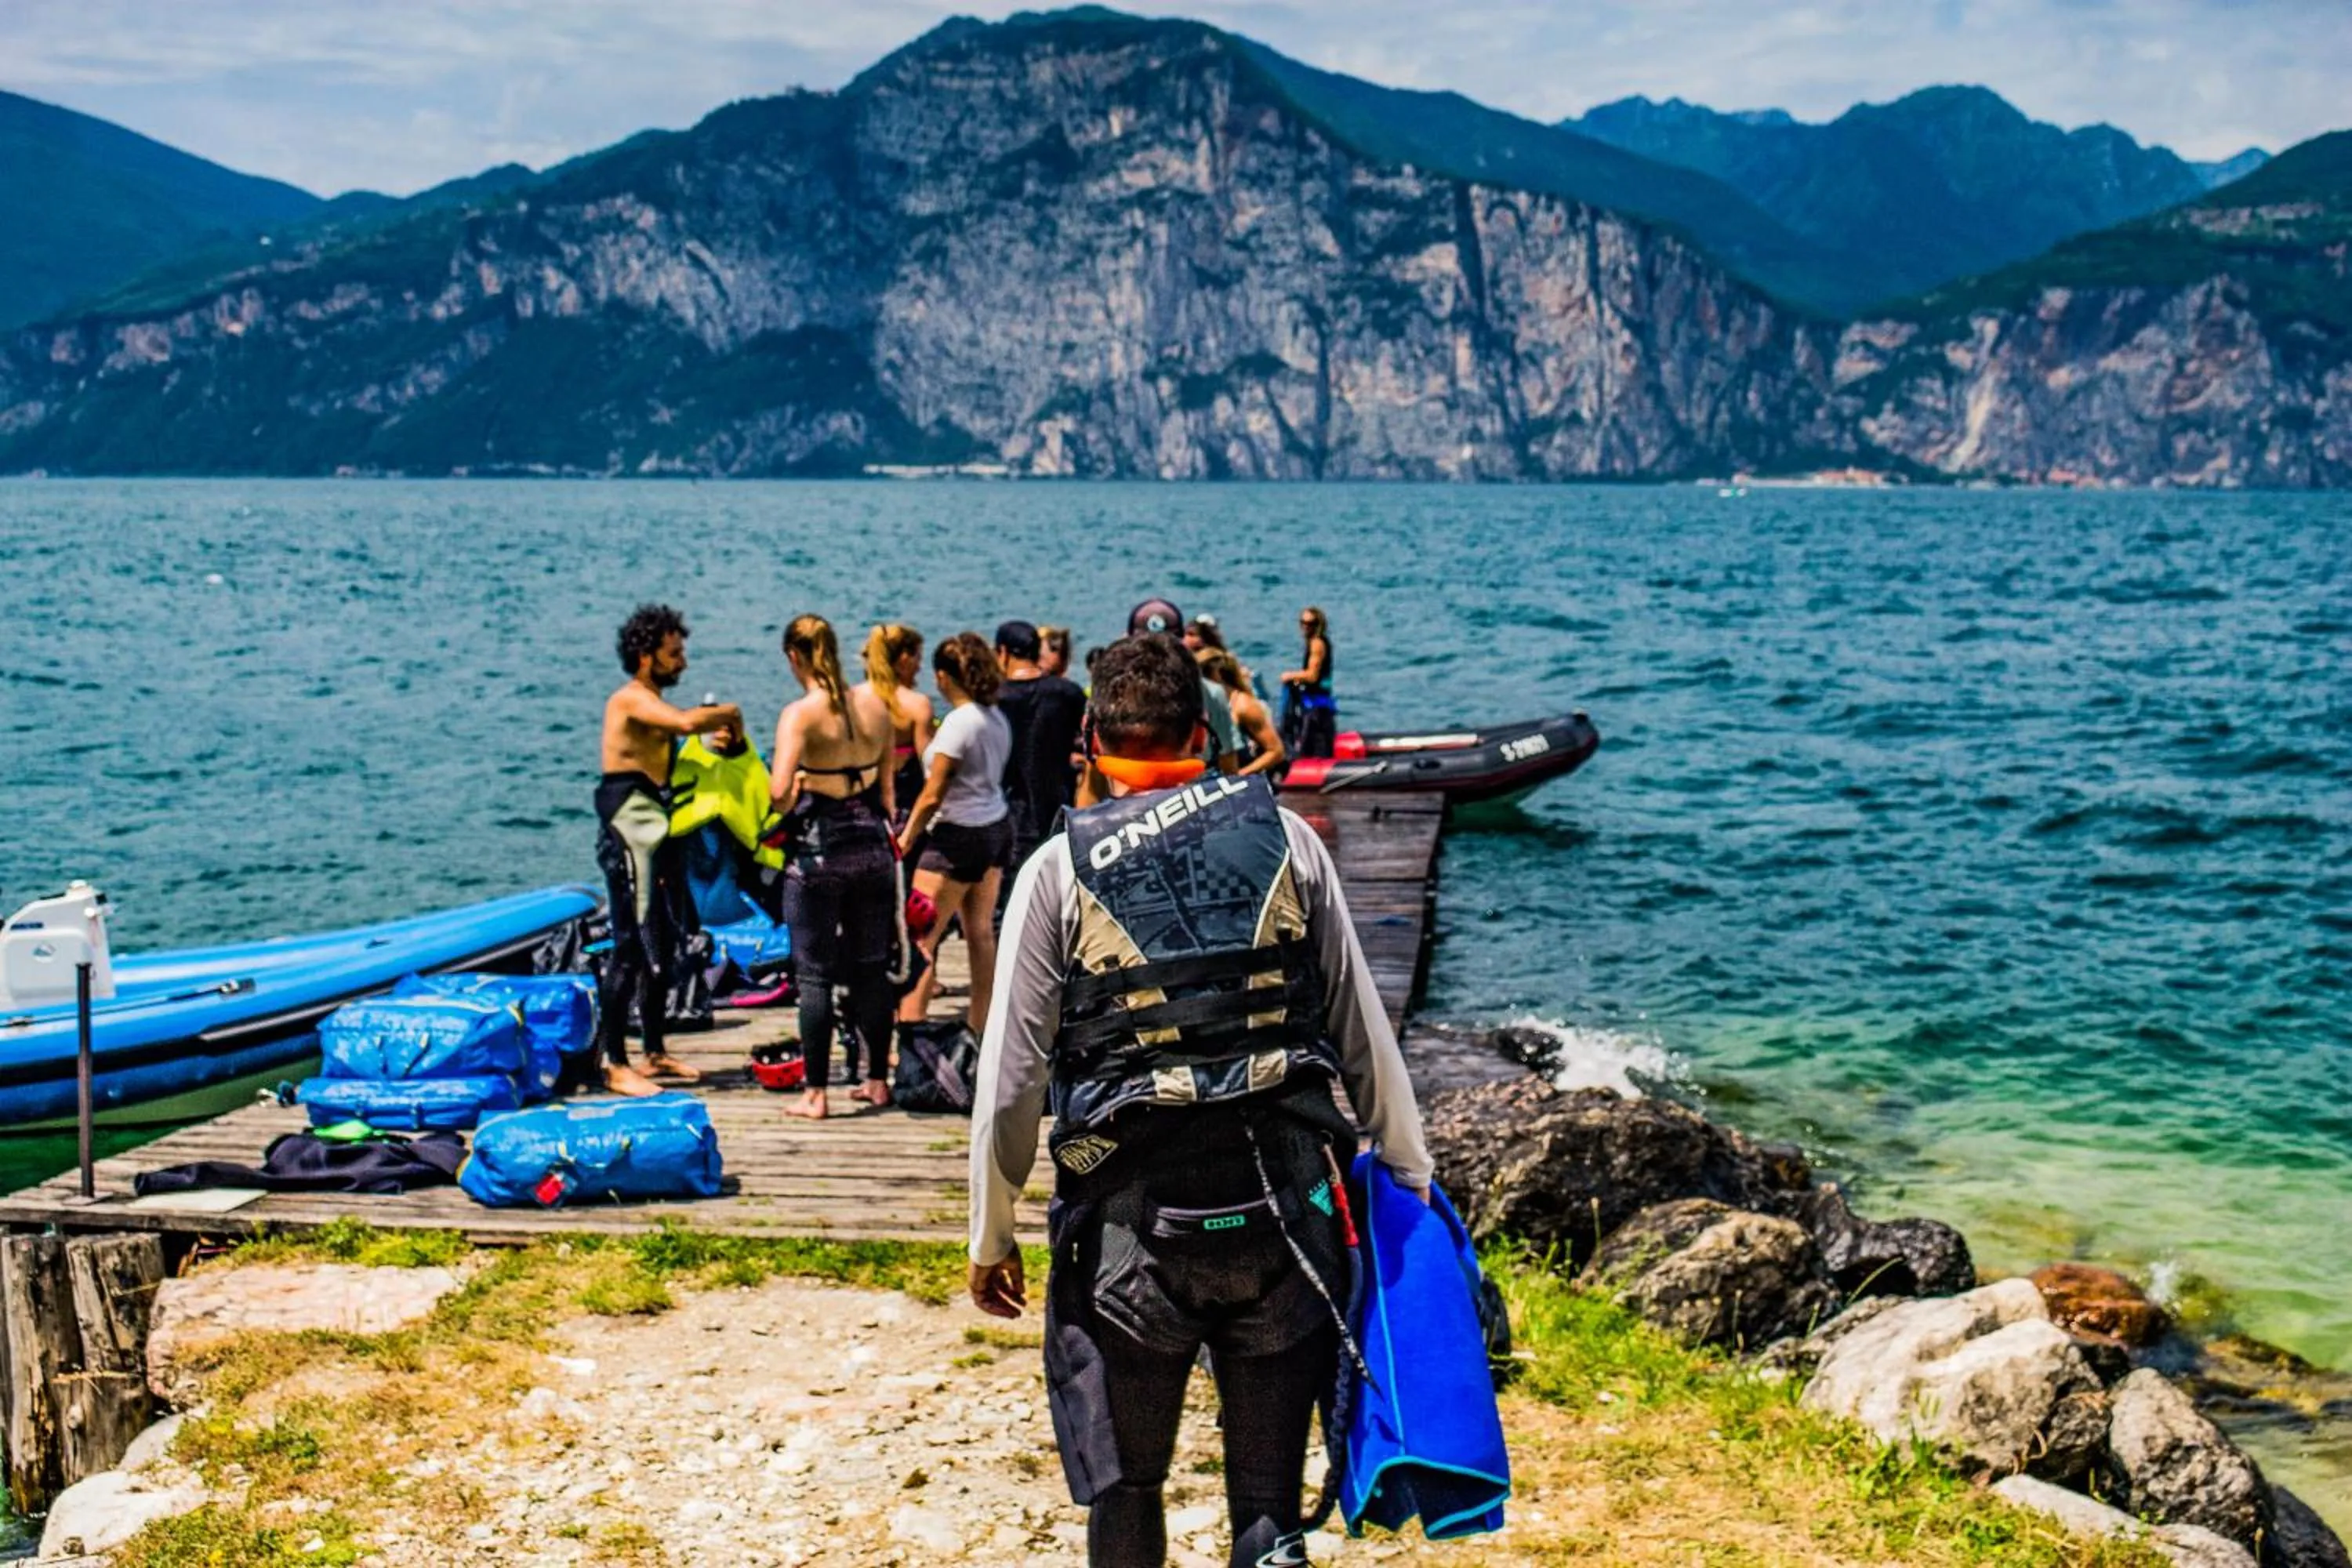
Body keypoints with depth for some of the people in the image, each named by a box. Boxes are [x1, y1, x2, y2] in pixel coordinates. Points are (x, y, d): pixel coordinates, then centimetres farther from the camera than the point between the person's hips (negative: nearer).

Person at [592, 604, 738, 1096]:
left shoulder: (653, 705, 19)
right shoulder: (631, 699, -12)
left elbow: (671, 764, 20)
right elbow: (686, 722, -31)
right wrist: (727, 713, -13)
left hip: (656, 833, 10)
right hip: (629, 836, -10)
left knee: (661, 946, 14)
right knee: (630, 948, -10)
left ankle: (655, 1053, 24)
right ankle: (614, 1064, -7)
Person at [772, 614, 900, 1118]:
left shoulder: (800, 714, -13)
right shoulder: (874, 703, 4)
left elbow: (780, 792, -24)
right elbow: (888, 786, 10)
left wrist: (789, 807, -3)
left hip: (819, 848, -5)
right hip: (872, 845, 5)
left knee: (814, 974, 2)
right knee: (872, 967, 14)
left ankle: (816, 1093, 5)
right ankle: (878, 1080, 22)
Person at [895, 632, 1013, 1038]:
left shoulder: (959, 722, -18)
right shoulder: (997, 718, 6)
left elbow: (932, 795, -16)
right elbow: (992, 775, 10)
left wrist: (905, 840, -6)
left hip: (960, 836, -9)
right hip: (997, 826, 9)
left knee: (921, 938, -5)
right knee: (981, 932, 12)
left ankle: (908, 1032, -7)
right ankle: (982, 1027, 16)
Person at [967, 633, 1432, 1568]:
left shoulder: (1060, 869, -1)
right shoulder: (1286, 841, 4)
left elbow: (1010, 1080, -1)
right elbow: (1365, 1040, 5)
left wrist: (990, 1237, 9)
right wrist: (1414, 1184, 14)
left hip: (1132, 1220, -1)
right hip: (1285, 1206, 2)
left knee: (1124, 1491, 15)